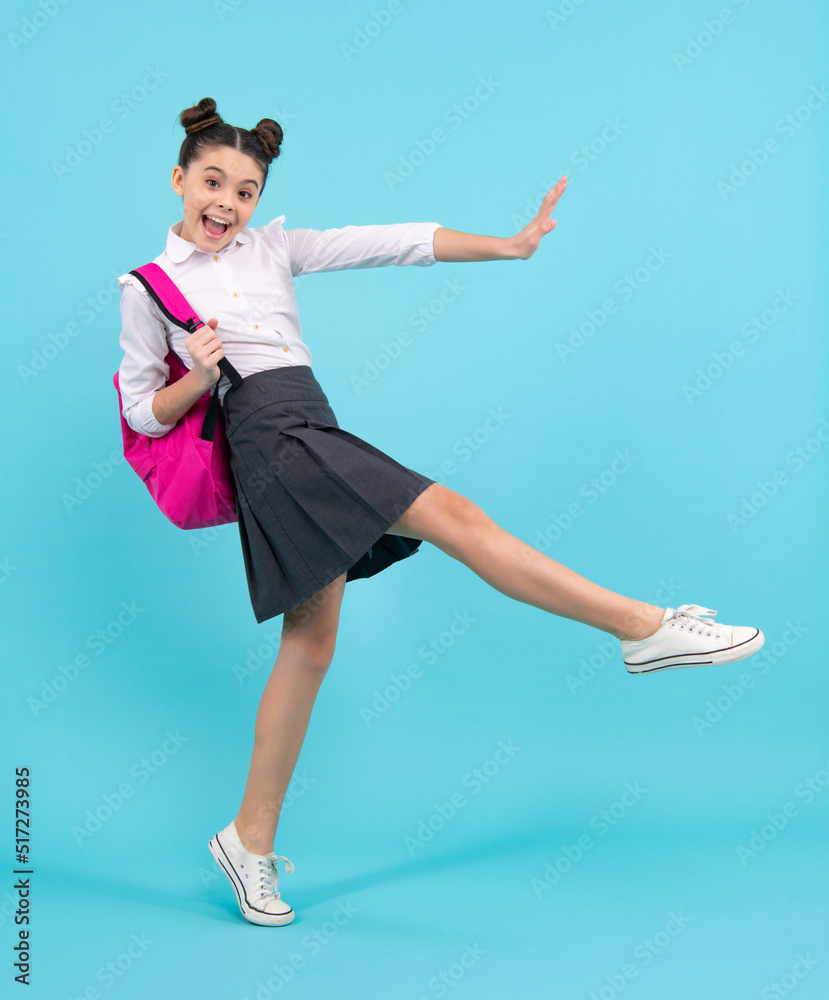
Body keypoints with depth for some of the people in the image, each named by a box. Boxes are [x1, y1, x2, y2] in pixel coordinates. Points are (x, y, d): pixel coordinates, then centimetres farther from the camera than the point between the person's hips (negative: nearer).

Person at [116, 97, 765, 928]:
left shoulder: (272, 247, 18)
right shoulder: (148, 286, 9)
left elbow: (389, 244, 9)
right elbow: (142, 411, 9)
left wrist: (507, 245, 2)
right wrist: (199, 379, -11)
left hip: (314, 438, 6)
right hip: (271, 439, -6)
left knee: (310, 644, 5)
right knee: (454, 518, -16)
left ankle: (251, 839, 16)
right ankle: (644, 625, -13)